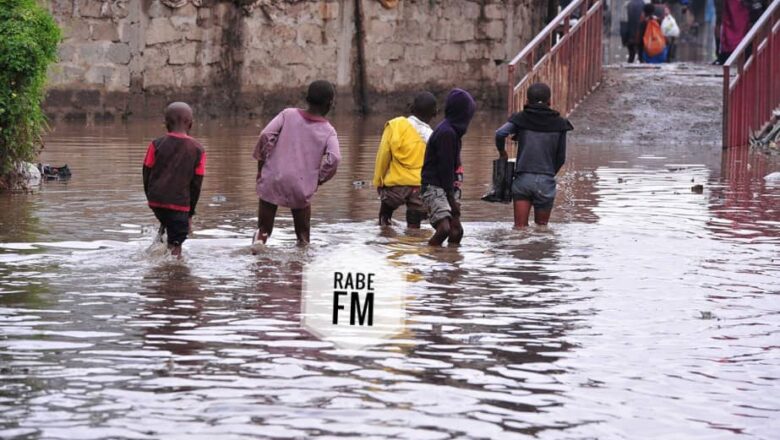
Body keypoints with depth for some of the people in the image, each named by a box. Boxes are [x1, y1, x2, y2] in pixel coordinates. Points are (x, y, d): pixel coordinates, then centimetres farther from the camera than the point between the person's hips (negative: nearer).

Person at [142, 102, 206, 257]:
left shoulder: (156, 145, 1)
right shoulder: (198, 150, 1)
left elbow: (147, 175, 3)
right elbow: (196, 184, 4)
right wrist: (190, 213, 12)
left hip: (156, 200, 2)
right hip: (180, 203, -2)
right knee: (176, 244, 2)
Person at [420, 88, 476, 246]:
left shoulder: (452, 131, 15)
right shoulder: (447, 133, -16)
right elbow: (445, 167, -17)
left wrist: (452, 197, 15)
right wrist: (451, 198, -14)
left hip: (443, 187, 10)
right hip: (434, 188, -10)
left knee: (456, 230, 8)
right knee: (444, 228, -24)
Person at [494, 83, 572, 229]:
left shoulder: (521, 118, 3)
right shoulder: (559, 124, 5)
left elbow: (500, 133, -14)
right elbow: (561, 158, 7)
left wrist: (502, 151, 5)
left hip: (523, 178, 0)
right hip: (546, 181, 0)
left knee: (520, 227, 2)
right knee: (542, 226, 13)